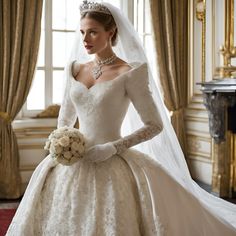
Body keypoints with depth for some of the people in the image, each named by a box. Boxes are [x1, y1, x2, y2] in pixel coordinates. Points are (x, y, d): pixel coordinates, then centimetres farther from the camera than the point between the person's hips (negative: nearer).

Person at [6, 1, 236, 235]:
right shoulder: (74, 69, 8)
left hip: (113, 164, -5)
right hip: (72, 166, 5)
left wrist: (114, 147, -15)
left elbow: (155, 125, -8)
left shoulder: (129, 73, -8)